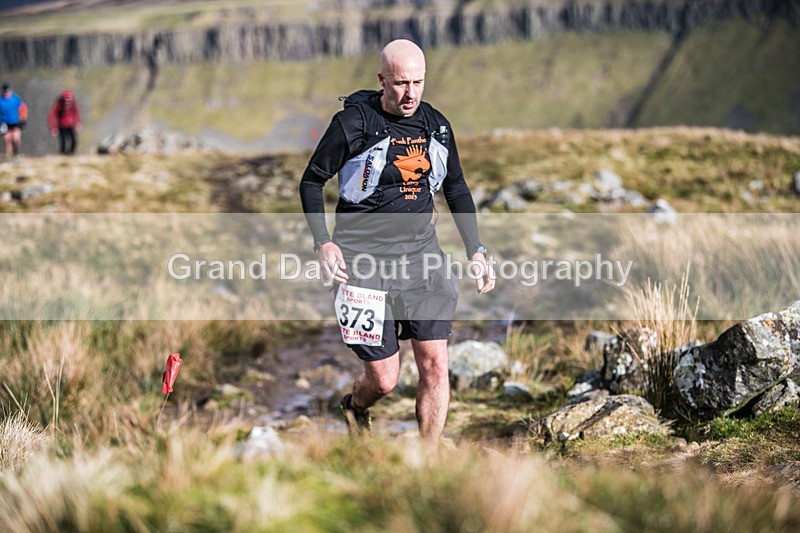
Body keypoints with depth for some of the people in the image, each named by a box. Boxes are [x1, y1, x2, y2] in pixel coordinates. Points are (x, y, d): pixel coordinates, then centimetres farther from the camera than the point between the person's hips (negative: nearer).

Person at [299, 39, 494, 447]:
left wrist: (475, 251, 13)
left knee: (435, 366, -4)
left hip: (421, 254, 4)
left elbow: (456, 189, 20)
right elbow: (312, 181, 1)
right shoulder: (353, 123, -9)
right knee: (384, 379, -2)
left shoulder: (436, 126, 6)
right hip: (365, 259, -4)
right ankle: (354, 407, 35)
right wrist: (323, 242, -11)